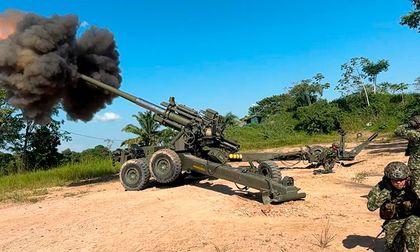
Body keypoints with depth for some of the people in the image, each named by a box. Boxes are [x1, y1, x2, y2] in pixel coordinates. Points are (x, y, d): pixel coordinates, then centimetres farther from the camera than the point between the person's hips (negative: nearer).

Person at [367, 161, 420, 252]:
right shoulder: (382, 186, -22)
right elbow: (371, 206, -32)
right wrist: (386, 190, -36)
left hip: (413, 217, -1)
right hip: (393, 220, 2)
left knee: (410, 230, -33)